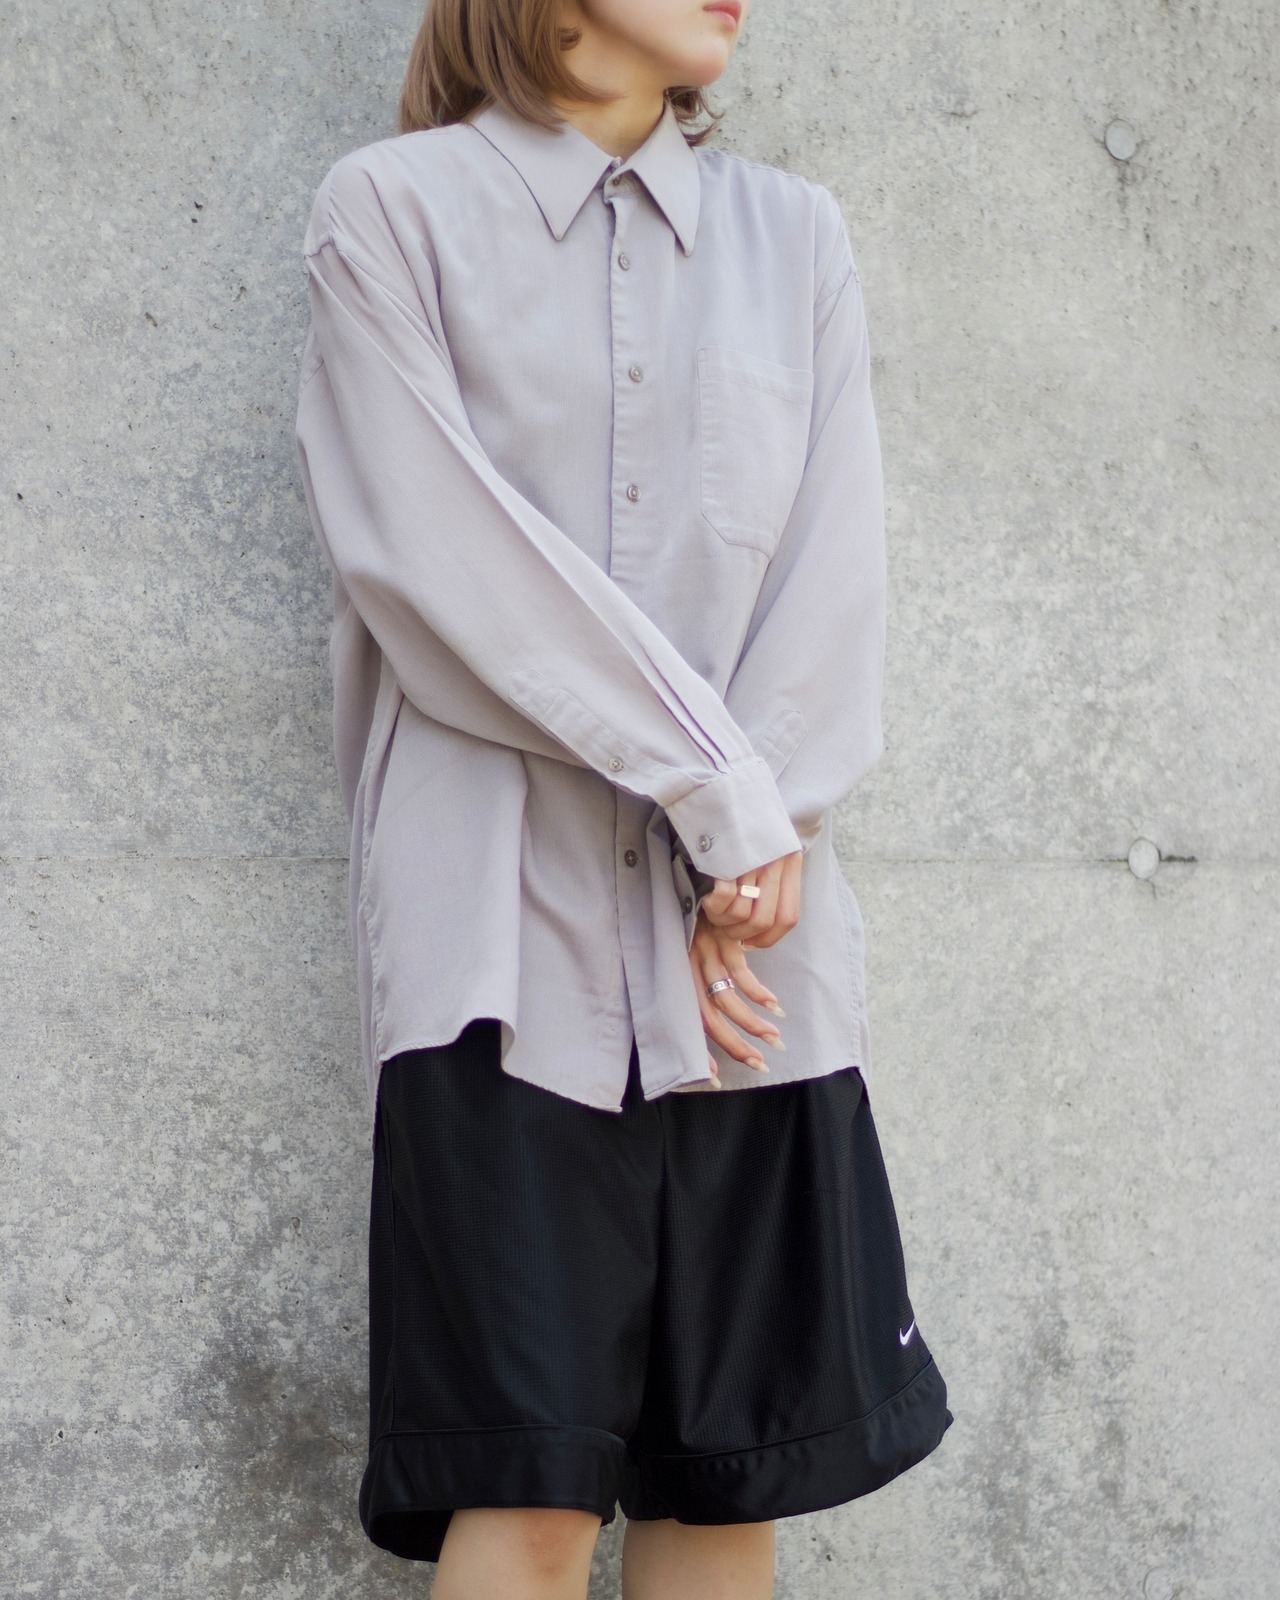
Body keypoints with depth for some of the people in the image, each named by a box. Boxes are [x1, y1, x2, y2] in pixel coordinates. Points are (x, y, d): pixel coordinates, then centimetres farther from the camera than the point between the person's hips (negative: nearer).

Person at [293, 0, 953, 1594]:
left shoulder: (794, 234, 17)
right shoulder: (393, 209, 5)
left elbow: (834, 568, 7)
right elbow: (439, 552, -6)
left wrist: (756, 851, -7)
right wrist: (720, 787, -9)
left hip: (754, 950, 4)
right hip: (509, 934, -4)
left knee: (735, 1472, 2)